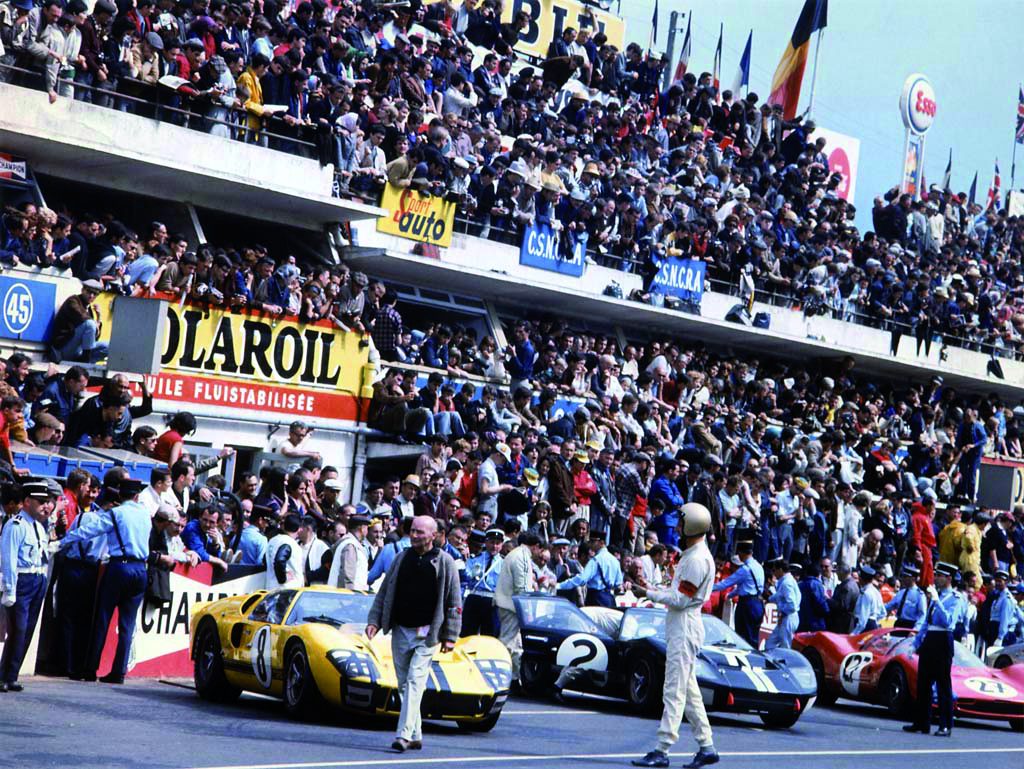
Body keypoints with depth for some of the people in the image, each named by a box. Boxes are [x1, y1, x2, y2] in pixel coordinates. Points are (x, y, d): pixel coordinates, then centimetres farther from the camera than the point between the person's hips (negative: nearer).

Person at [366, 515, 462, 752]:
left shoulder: (444, 562, -1)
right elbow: (384, 592, 15)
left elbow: (454, 602, 0)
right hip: (400, 630, 5)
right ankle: (415, 735, 16)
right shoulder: (402, 558, 11)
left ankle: (404, 735, -21)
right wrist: (374, 621, 4)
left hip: (427, 633, -5)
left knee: (415, 681, -15)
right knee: (404, 684, 7)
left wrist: (450, 636, -4)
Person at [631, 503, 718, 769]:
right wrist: (654, 590, 10)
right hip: (680, 629, 11)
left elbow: (681, 599, -19)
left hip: (684, 629, -11)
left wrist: (648, 594, -13)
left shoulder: (697, 559, -18)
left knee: (674, 692, -10)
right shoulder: (692, 555, 15)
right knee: (689, 691, 13)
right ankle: (706, 747, 17)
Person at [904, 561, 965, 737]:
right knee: (923, 683, 10)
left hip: (942, 642, -8)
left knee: (943, 684, -5)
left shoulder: (955, 599, -8)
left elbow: (948, 621, -23)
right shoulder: (936, 595, 16)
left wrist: (936, 600, -25)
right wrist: (917, 642, 21)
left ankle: (946, 726, -1)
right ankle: (921, 723, 17)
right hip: (928, 640, 8)